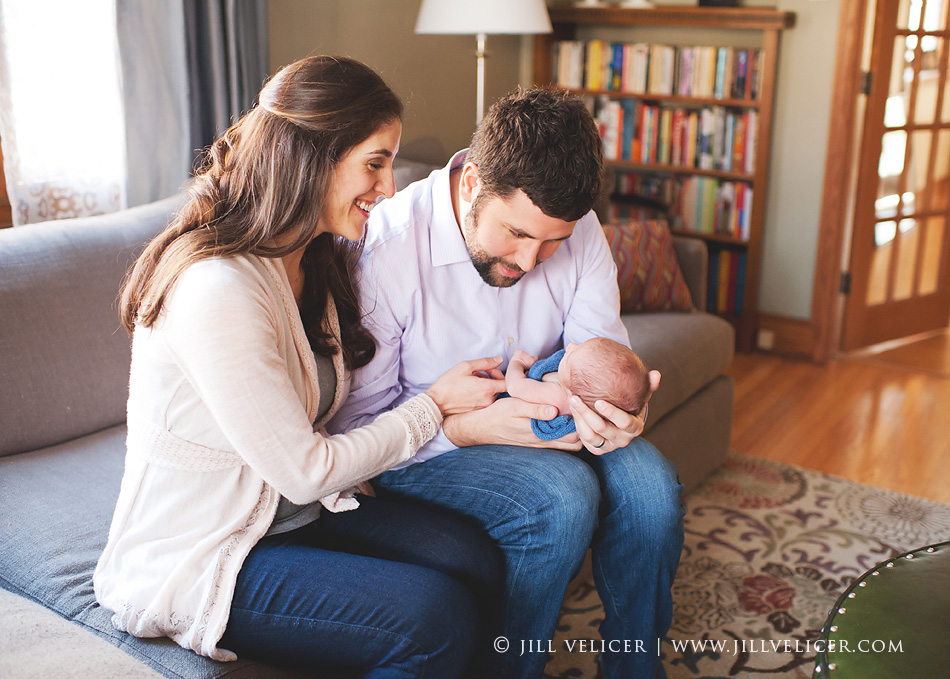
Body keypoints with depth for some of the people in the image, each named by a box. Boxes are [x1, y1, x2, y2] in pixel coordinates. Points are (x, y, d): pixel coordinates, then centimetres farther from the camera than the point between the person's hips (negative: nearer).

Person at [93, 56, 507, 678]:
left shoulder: (319, 258, 2)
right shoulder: (217, 290, -29)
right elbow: (304, 470, -22)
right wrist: (435, 404, -11)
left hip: (295, 511, 8)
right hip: (192, 559, -8)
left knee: (476, 561, -10)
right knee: (437, 617, -21)